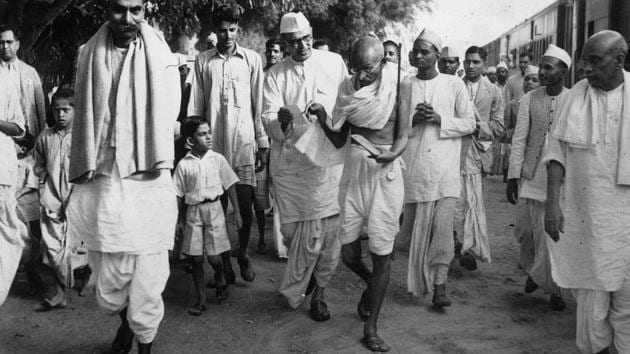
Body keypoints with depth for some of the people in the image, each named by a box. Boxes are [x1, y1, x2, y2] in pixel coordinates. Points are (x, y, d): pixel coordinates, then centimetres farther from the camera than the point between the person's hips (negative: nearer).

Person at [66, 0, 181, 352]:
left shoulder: (161, 57, 1)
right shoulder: (90, 56, 7)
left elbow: (167, 119, 3)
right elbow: (83, 118, 12)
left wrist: (158, 162, -2)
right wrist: (83, 171, 9)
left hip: (148, 184, -2)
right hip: (102, 182, 2)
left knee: (147, 279, 1)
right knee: (108, 285, 10)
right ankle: (125, 320, 40)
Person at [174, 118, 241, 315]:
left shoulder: (218, 159, -1)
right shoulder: (184, 165, -1)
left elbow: (230, 186, 4)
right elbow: (179, 195, 5)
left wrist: (237, 212, 3)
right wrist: (180, 220, 5)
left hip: (214, 209, -1)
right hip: (192, 212, 1)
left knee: (213, 256, -2)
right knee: (196, 258, 4)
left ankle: (220, 279, 31)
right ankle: (201, 300, 15)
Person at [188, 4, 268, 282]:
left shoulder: (252, 59, 4)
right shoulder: (203, 61, 6)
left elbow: (259, 104, 4)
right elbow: (195, 106, 7)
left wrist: (263, 142, 2)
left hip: (244, 143, -1)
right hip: (213, 144, 1)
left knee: (246, 206, 0)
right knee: (218, 206, 6)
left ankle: (243, 253, 24)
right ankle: (224, 257, 22)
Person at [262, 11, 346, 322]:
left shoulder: (334, 62, 4)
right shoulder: (275, 75, 3)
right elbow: (268, 119, -6)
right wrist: (280, 121, -27)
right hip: (290, 162, 0)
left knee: (326, 229, -1)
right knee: (293, 229, 4)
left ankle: (317, 291, 18)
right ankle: (303, 281, 31)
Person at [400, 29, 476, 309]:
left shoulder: (454, 84, 5)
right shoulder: (406, 86, 10)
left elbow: (469, 123, 4)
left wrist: (439, 119, -11)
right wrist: (414, 119, -9)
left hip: (445, 163, -2)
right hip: (413, 163, 2)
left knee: (443, 226, -10)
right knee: (416, 225, 7)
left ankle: (439, 283, -1)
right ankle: (419, 280, 25)